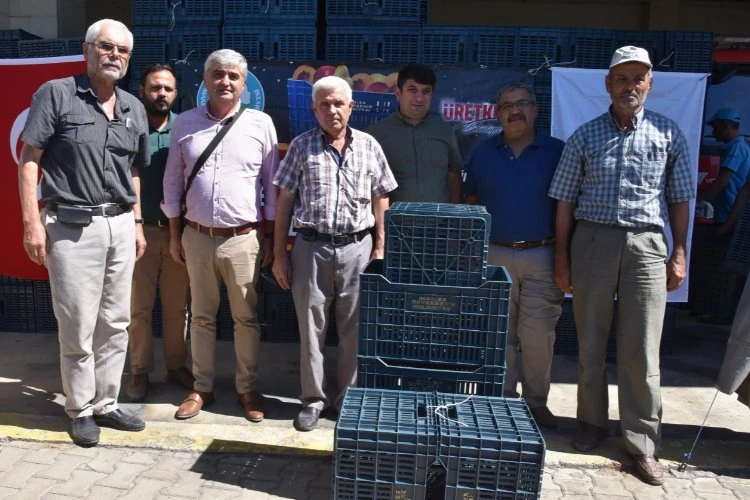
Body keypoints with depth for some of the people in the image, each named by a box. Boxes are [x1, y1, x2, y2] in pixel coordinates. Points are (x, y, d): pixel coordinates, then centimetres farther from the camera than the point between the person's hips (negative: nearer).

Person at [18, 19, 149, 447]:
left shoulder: (134, 108, 12)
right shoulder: (56, 94, -3)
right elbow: (29, 159, -5)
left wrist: (137, 223, 14)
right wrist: (32, 222, -12)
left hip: (120, 226, 5)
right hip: (72, 226, -5)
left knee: (116, 323, 10)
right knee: (78, 326, 2)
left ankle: (106, 403, 25)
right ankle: (81, 410, 19)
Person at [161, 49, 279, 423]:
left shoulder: (261, 124, 0)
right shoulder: (185, 123, 5)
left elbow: (272, 184, 3)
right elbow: (173, 180, 9)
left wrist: (270, 238, 1)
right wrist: (174, 234, 7)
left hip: (243, 238, -2)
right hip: (197, 236, 2)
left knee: (246, 318, 7)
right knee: (201, 316, 12)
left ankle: (247, 389, 21)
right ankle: (202, 388, 26)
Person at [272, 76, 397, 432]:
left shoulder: (369, 147, 6)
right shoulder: (301, 146, 3)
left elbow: (380, 201, 9)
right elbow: (285, 201, 3)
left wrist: (379, 249, 4)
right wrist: (280, 254, 0)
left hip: (357, 247, 1)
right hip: (311, 247, 0)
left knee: (354, 329, 8)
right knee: (310, 326, 7)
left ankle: (349, 398, 24)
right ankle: (313, 399, 23)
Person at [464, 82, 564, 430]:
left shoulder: (557, 151, 2)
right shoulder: (483, 153, 8)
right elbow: (471, 204, 12)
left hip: (542, 257, -1)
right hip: (495, 255, 2)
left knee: (538, 334, 1)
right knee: (500, 333, 9)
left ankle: (537, 401, 19)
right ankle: (503, 399, 23)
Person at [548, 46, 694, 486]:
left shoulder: (669, 134, 6)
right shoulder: (585, 136, 5)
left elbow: (679, 199, 10)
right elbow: (565, 201, 5)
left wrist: (679, 255, 4)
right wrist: (562, 259, 2)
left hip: (646, 244, 0)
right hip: (592, 240, 1)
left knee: (642, 350, 1)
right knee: (590, 342, 10)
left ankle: (642, 442, 13)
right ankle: (592, 422, 27)